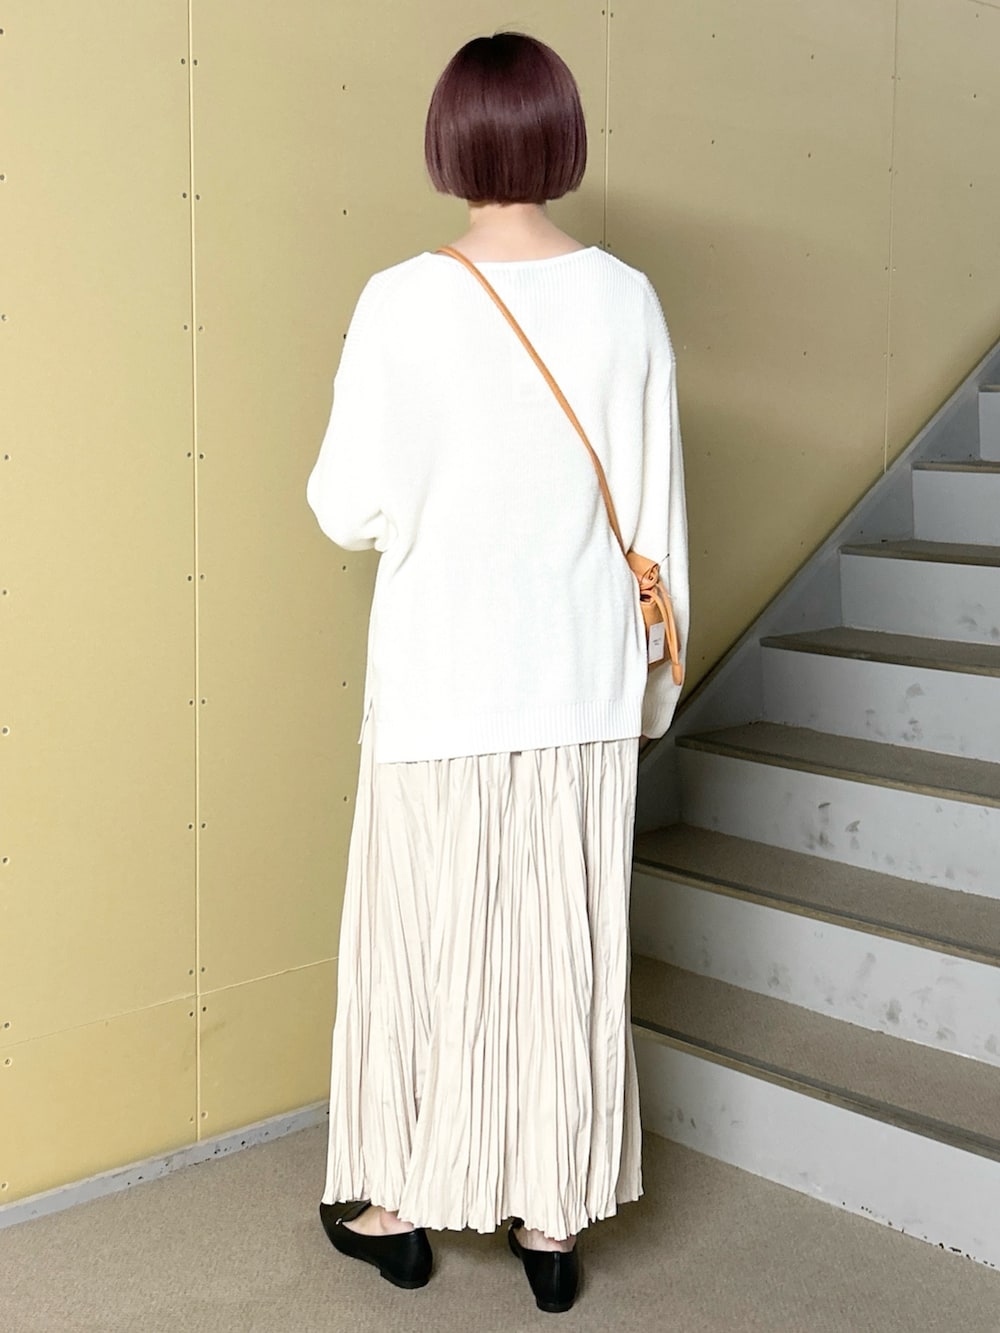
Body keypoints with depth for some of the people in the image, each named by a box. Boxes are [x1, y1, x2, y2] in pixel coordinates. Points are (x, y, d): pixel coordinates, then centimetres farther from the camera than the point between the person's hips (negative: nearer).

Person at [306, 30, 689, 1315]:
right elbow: (657, 507, 1)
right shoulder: (625, 299, -3)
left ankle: (398, 1204, 26)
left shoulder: (403, 303, -11)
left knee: (422, 932, 11)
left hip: (443, 677, -2)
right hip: (584, 677, 3)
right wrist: (660, 667, 12)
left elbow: (352, 508, -9)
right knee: (567, 940, 11)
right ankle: (553, 1217, 23)